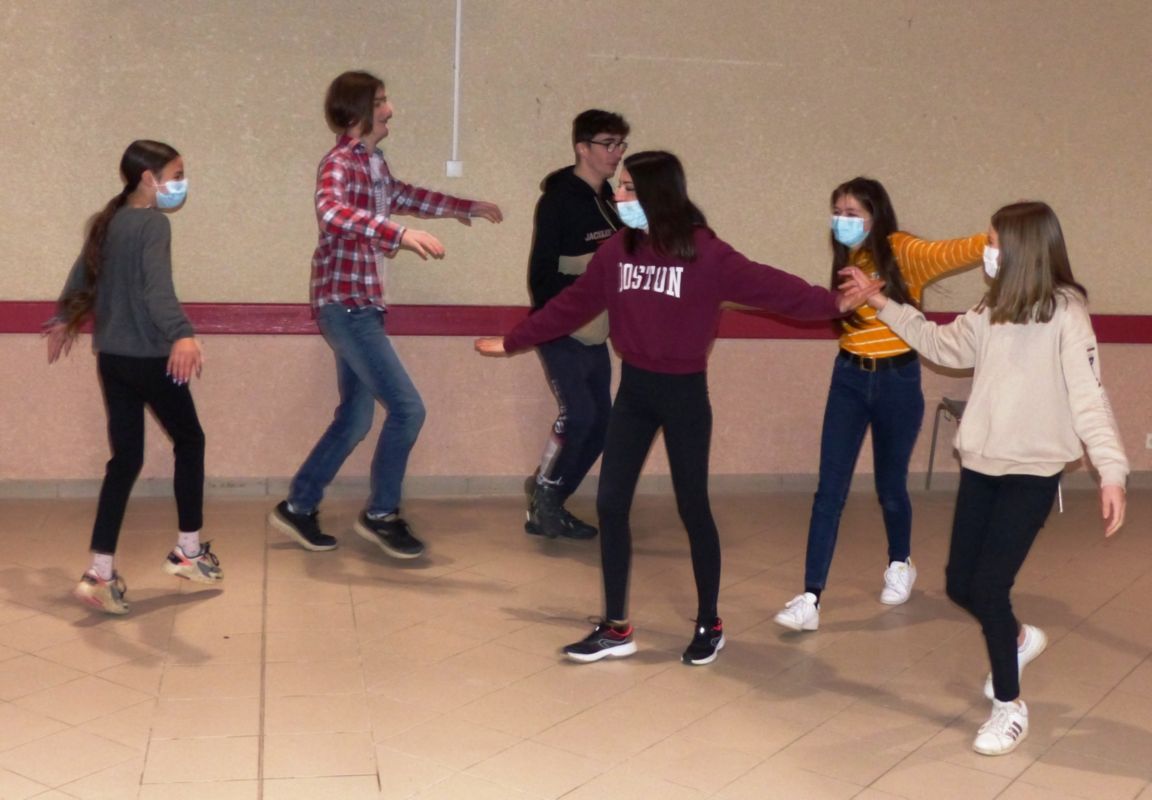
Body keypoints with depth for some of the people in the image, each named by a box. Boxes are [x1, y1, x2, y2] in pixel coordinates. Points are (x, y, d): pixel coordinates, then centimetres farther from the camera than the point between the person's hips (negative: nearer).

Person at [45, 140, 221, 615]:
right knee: (189, 440, 12)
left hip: (111, 358, 7)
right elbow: (156, 285, -30)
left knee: (125, 459, 9)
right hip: (149, 358, -7)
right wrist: (182, 335, -46)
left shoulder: (108, 222, 12)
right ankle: (188, 552, 20)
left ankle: (101, 573, 3)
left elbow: (82, 274, 28)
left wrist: (64, 319, 46)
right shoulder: (153, 223, -13)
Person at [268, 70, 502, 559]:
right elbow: (331, 211, -36)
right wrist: (401, 234, -45)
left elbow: (404, 196, 35)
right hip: (345, 305, -9)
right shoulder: (340, 163, -14)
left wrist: (468, 207, 40)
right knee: (407, 408, -10)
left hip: (362, 306, 10)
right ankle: (381, 515, 5)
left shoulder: (375, 164, 15)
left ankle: (297, 508, 23)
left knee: (355, 419, 13)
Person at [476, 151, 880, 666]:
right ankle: (616, 628, 15)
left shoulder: (704, 252, -13)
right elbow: (573, 304, 10)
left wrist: (831, 304, -26)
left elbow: (768, 286, -16)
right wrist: (513, 340, 16)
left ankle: (709, 625, 23)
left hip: (684, 392, -5)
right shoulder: (618, 250, 2)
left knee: (692, 508, 5)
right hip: (634, 389, 5)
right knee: (611, 504, 3)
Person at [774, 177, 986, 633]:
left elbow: (952, 253, -32)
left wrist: (994, 244, -48)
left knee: (890, 486, 12)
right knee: (830, 489, -4)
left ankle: (900, 565, 41)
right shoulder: (846, 261, 5)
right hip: (849, 379, 4)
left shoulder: (903, 253, -13)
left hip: (898, 381, -4)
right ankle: (810, 598, -5)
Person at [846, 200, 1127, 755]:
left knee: (989, 586, -9)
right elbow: (942, 344, 22)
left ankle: (1009, 706, 12)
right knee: (960, 583, 10)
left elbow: (1089, 395, -18)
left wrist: (1111, 470, -27)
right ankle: (1017, 639, 42)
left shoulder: (1065, 314, -13)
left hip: (1032, 474, -7)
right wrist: (883, 305, 23)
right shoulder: (991, 311, 7)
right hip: (980, 466, 7)